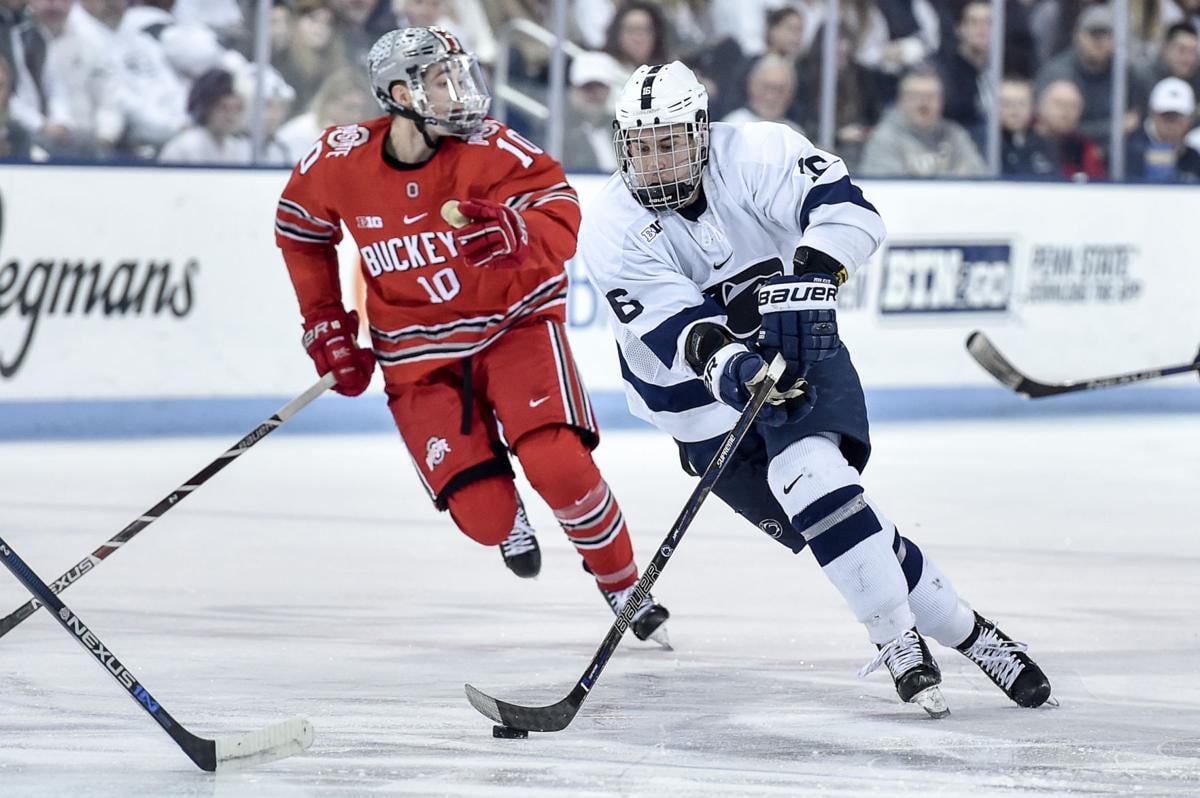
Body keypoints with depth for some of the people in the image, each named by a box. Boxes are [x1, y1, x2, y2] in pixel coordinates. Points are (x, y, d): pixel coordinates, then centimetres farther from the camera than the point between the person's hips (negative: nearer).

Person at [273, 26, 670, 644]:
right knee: (484, 517, -10)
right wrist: (325, 324, 8)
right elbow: (300, 229, 9)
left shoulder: (488, 148, -16)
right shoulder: (341, 161, -11)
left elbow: (559, 209, -23)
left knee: (559, 466, -23)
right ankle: (510, 521, 30)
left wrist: (520, 234, -45)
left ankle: (624, 587, 2)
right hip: (419, 354, 1)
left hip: (514, 323, -1)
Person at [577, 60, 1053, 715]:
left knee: (810, 473, -26)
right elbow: (671, 326, -24)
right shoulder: (613, 231, -13)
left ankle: (899, 640, -14)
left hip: (803, 357, -1)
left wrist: (808, 279, -41)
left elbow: (845, 207, -23)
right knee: (829, 519, -11)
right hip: (706, 407, 1)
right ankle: (962, 632, 2)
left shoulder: (755, 156, -14)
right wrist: (729, 366, -43)